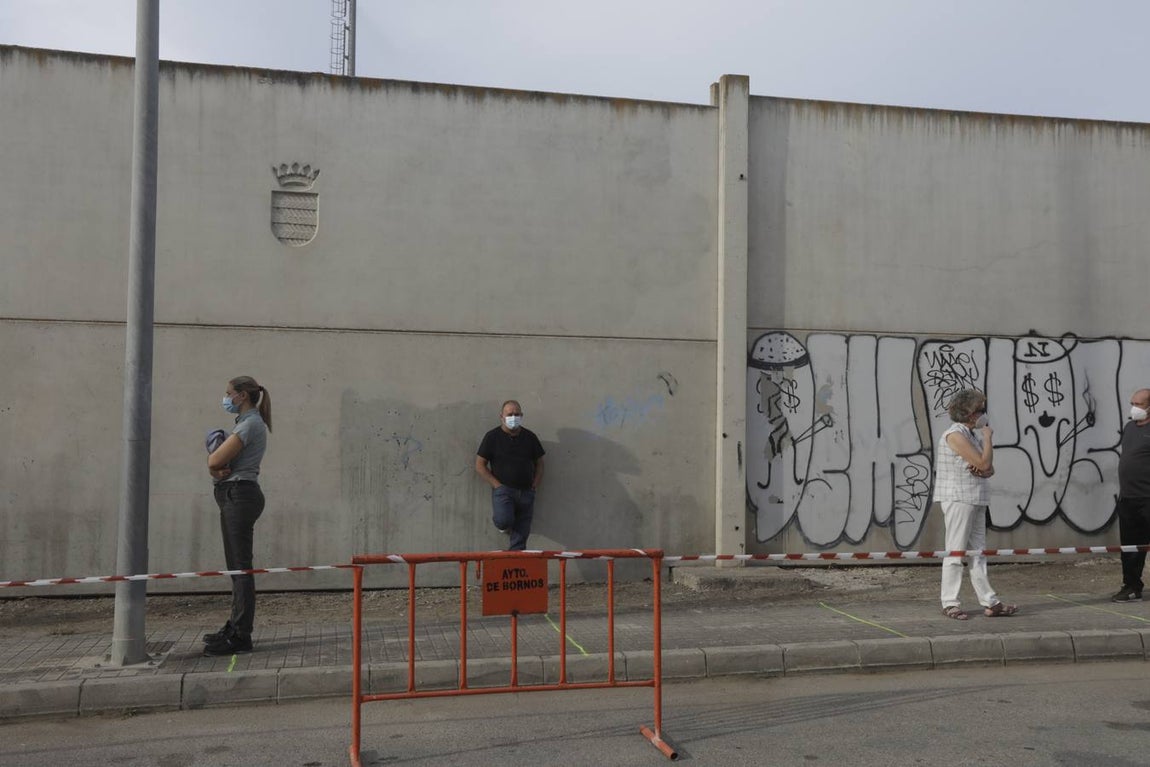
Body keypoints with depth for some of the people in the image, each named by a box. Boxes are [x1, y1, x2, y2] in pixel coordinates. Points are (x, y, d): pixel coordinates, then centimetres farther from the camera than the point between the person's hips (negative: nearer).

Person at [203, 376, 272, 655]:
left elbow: (215, 460, -19)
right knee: (236, 566, 14)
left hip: (240, 495, -10)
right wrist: (218, 467, -9)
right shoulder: (246, 423, 20)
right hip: (234, 497, 10)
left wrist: (215, 462, 3)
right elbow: (214, 461, 13)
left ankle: (240, 636, -7)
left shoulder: (250, 424, -13)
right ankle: (235, 627, 23)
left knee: (241, 566, -9)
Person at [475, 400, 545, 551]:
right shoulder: (492, 436, 0)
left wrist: (535, 486, 3)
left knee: (520, 538, -1)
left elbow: (539, 463, 17)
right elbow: (480, 465, 0)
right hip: (503, 489, -3)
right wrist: (497, 485, -9)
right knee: (503, 520, -26)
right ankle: (504, 525, 9)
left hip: (526, 492, 3)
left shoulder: (529, 437, 10)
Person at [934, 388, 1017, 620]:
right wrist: (988, 437, -4)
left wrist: (982, 470, -10)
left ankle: (990, 602, 13)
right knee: (955, 552, -3)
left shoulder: (974, 435, 14)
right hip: (958, 499, -9)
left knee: (978, 553, 10)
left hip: (975, 500, 9)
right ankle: (949, 603, 3)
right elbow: (984, 463, -18)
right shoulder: (955, 435, -14)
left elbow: (989, 469, 14)